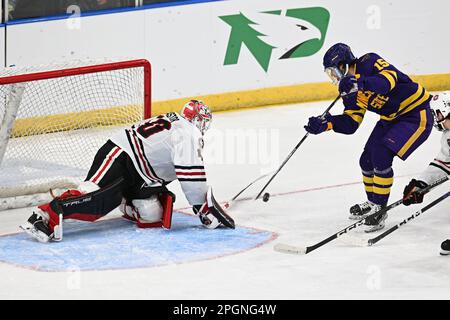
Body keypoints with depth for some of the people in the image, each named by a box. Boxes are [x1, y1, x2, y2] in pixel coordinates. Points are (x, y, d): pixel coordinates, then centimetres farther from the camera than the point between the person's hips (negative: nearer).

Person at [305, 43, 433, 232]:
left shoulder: (369, 63, -21)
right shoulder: (350, 90, 4)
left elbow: (389, 80, -40)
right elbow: (351, 123, 0)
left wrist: (361, 83, -55)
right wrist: (326, 124, -15)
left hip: (416, 115, -10)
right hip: (392, 119, 10)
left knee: (381, 156, -18)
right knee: (367, 160, 9)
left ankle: (379, 209, -5)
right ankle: (373, 203, 33)